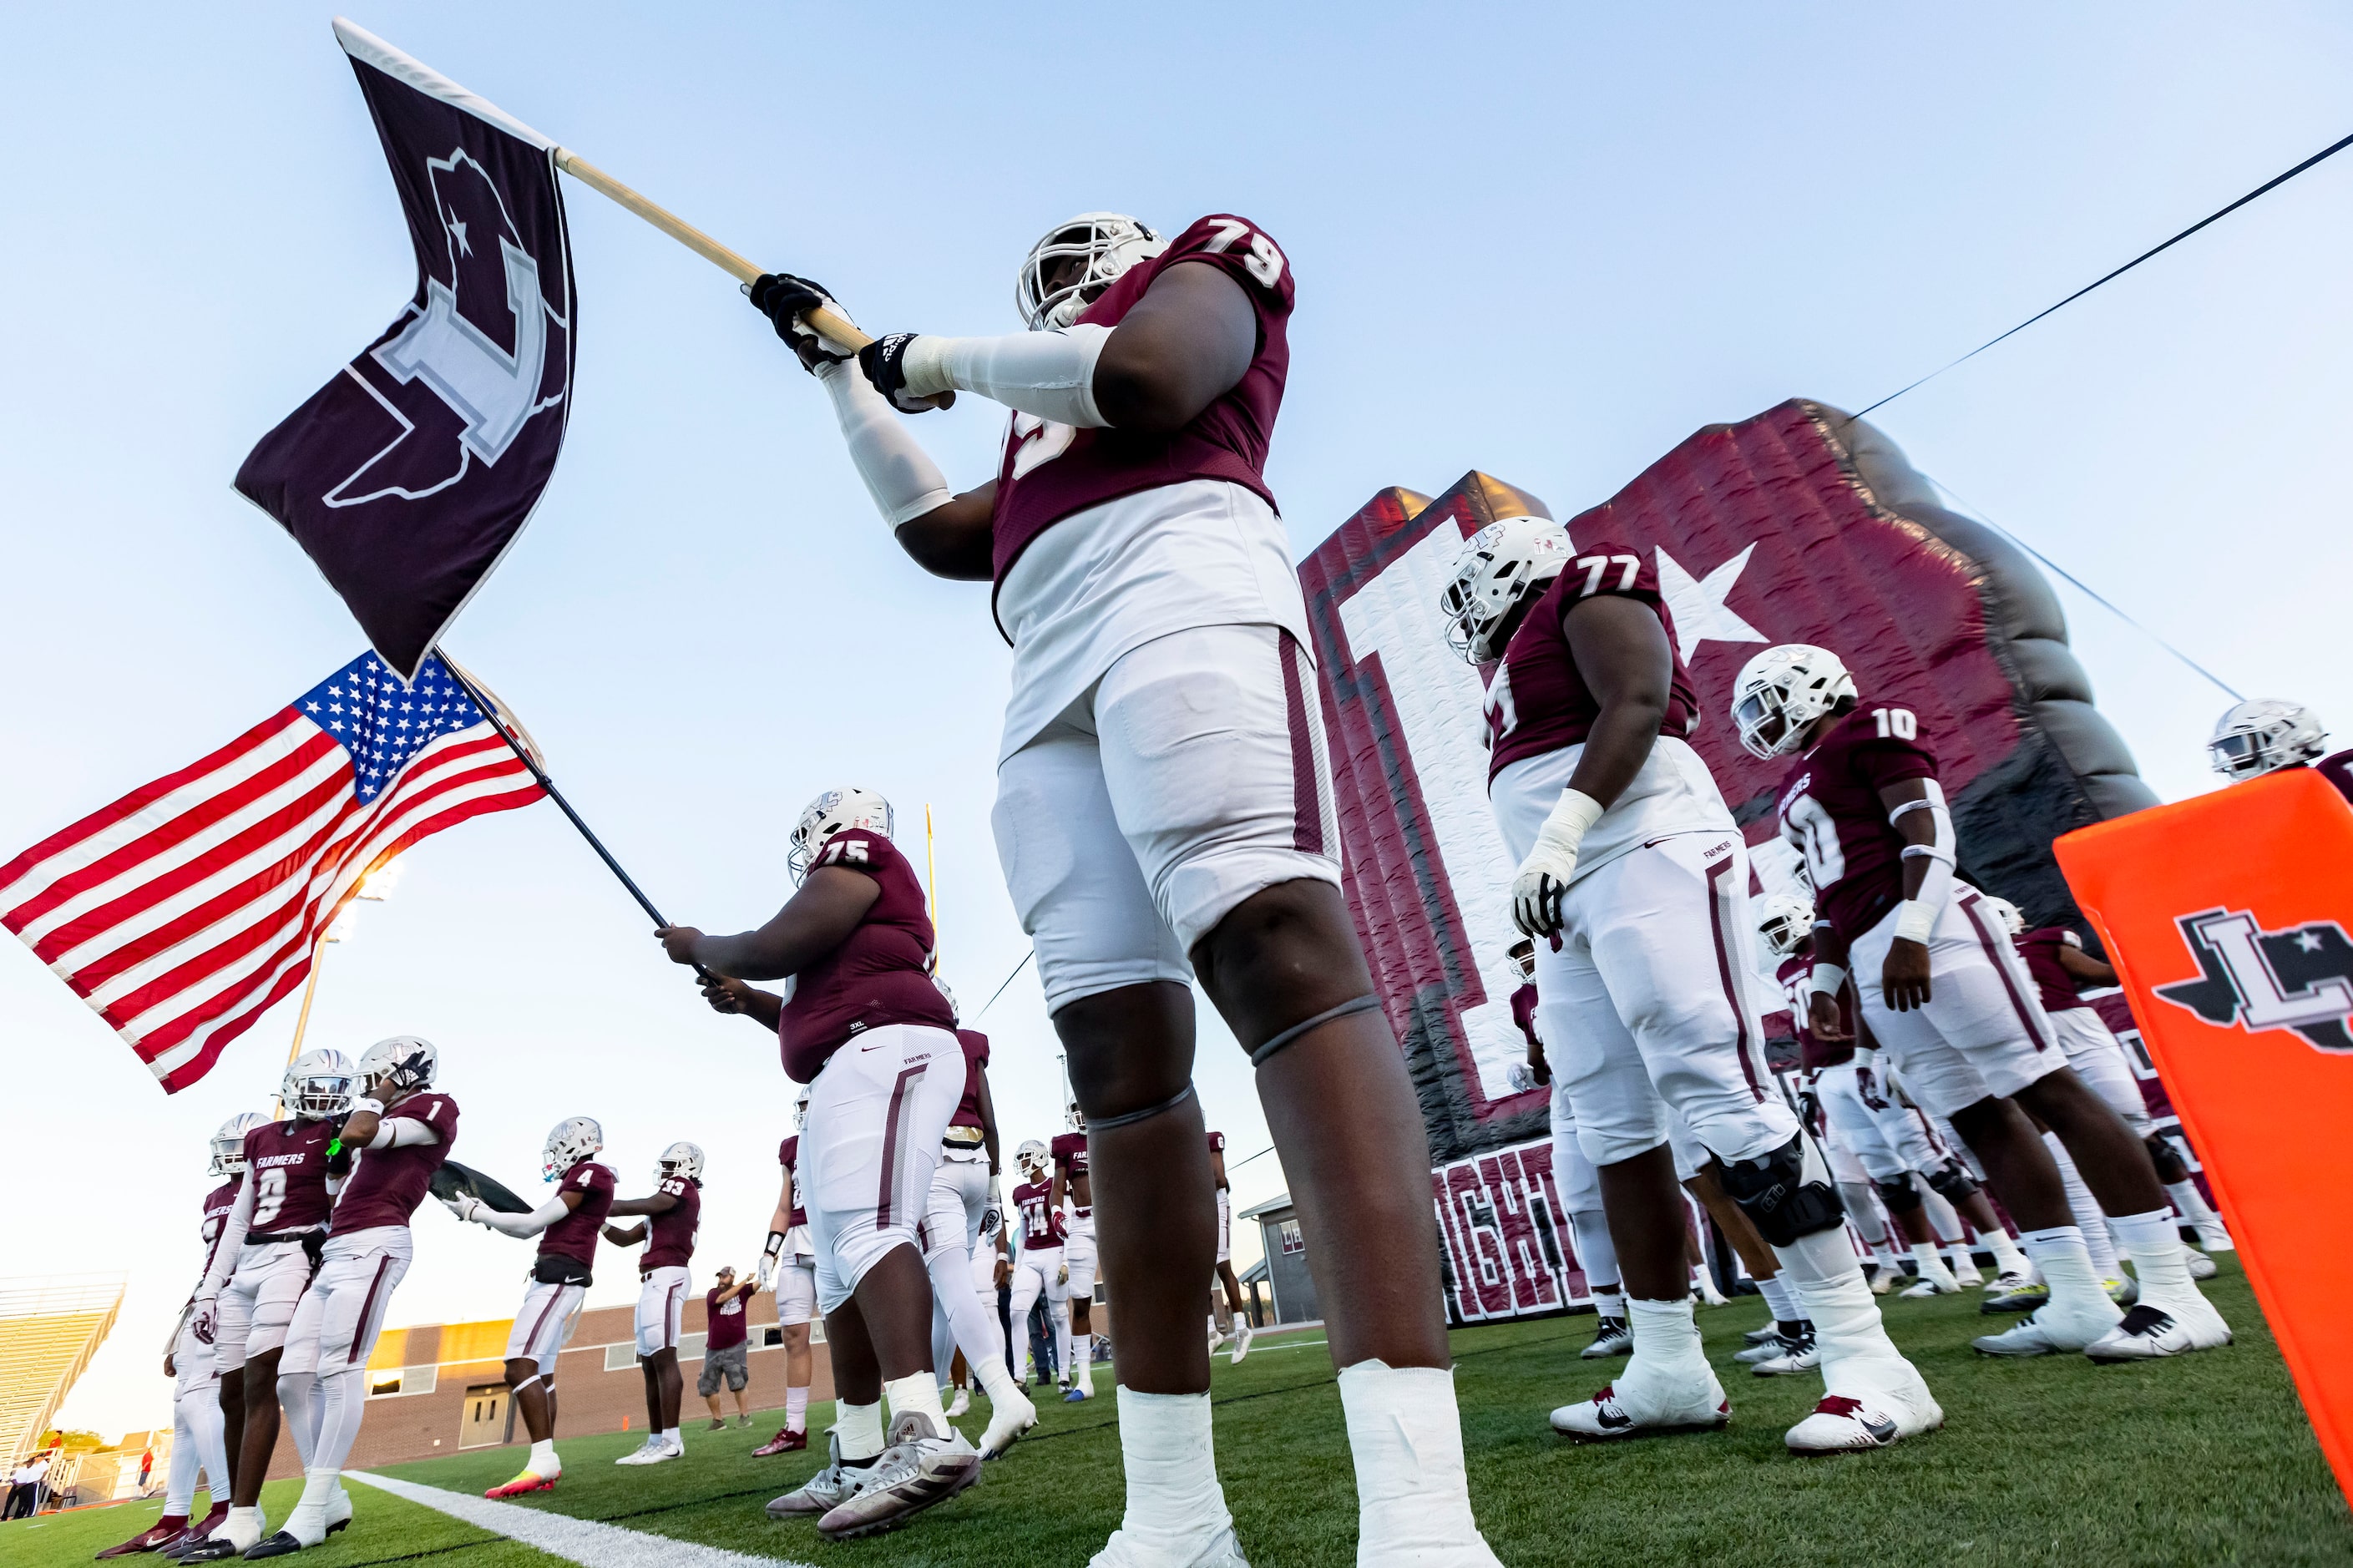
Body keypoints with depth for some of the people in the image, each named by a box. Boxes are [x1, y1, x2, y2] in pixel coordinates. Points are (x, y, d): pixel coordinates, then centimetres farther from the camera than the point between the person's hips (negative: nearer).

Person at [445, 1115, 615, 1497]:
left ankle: (542, 1461, -21)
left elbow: (533, 1222, -12)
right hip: (553, 1279, 11)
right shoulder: (578, 1181, 21)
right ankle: (548, 1464, 14)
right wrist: (483, 1211, 17)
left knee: (520, 1366, -18)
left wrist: (475, 1212, -3)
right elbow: (529, 1230, 22)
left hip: (560, 1277, -11)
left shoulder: (590, 1175, -10)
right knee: (541, 1373, 11)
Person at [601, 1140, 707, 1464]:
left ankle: (671, 1441, -14)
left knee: (663, 1358, -13)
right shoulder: (663, 1208, 26)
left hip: (666, 1277, -10)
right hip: (654, 1281, 10)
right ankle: (655, 1440, 13)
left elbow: (638, 1206, -11)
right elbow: (625, 1238, 27)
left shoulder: (683, 1189, -1)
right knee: (650, 1364, 9)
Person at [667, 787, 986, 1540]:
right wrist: (748, 1002, 27)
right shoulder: (869, 908, 32)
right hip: (853, 1078, 11)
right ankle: (858, 1463, 12)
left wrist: (699, 947, 8)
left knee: (867, 1230, -26)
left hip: (885, 1055, -11)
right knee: (839, 1276, 9)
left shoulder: (853, 859, 2)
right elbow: (822, 1018, 35)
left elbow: (775, 946, -11)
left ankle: (926, 1436, -37)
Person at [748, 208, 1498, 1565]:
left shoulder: (1208, 265, 25)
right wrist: (848, 374, 52)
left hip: (1176, 592, -6)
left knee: (1277, 946, -29)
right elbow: (945, 535, 40)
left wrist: (946, 360, 16)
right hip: (1051, 685, 7)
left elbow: (1143, 380, 2)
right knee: (1120, 1055, -5)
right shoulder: (1047, 416, 42)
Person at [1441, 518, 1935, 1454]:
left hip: (1646, 855, -9)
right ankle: (1669, 1372, 10)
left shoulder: (1586, 589, 5)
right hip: (1573, 898, 9)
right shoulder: (1523, 663, 30)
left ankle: (1866, 1365, -9)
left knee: (1718, 1100, -15)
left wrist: (1559, 833, -21)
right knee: (1618, 1134, 4)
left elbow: (1637, 702, -13)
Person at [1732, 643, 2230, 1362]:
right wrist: (1825, 980, 22)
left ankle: (2175, 1296, -3)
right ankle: (2078, 1303, 10)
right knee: (1982, 1120, 6)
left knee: (2048, 1090, -7)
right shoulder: (1798, 785, 25)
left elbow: (1926, 827, -10)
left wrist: (1910, 931, -21)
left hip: (1928, 928, -8)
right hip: (1876, 961, 8)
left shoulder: (1869, 729, 2)